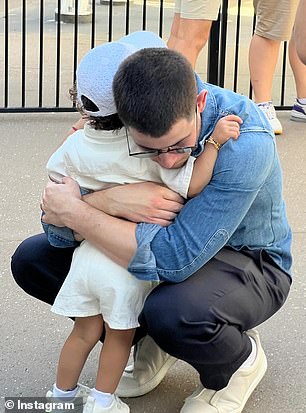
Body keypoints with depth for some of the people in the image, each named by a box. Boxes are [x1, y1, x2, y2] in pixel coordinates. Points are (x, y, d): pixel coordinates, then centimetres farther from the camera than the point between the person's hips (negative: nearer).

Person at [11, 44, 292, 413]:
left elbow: (174, 260, -38)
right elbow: (57, 229, -17)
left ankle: (241, 359, -2)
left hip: (245, 260, -5)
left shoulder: (246, 142, -34)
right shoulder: (113, 126, -18)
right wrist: (109, 201, -40)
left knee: (173, 311, -38)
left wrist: (73, 211, -31)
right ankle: (148, 339, 11)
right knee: (31, 260, -4)